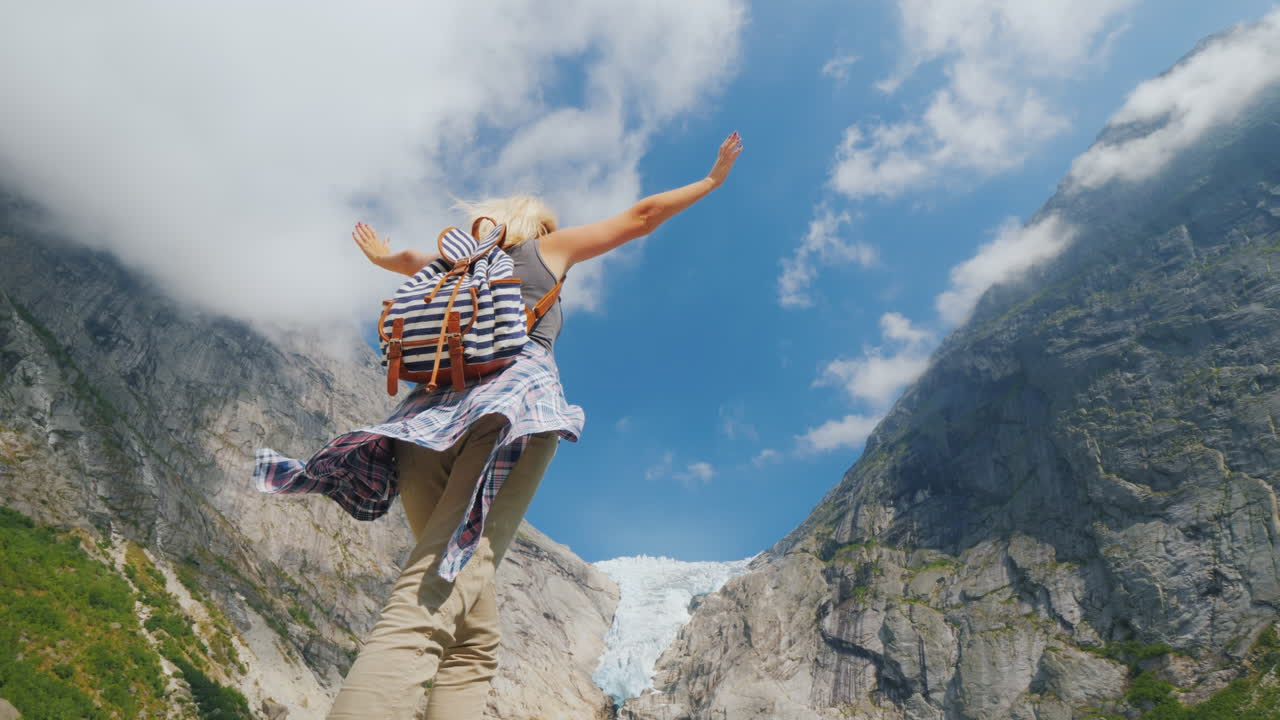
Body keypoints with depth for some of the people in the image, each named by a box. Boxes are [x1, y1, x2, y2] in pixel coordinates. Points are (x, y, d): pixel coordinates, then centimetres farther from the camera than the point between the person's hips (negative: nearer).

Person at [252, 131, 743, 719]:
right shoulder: (550, 247, 24)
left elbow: (408, 259, 55)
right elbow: (641, 217, 28)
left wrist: (383, 256, 77)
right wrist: (712, 179, 40)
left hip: (435, 407, 5)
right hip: (516, 398, -5)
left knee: (472, 636, 2)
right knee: (438, 597, -21)